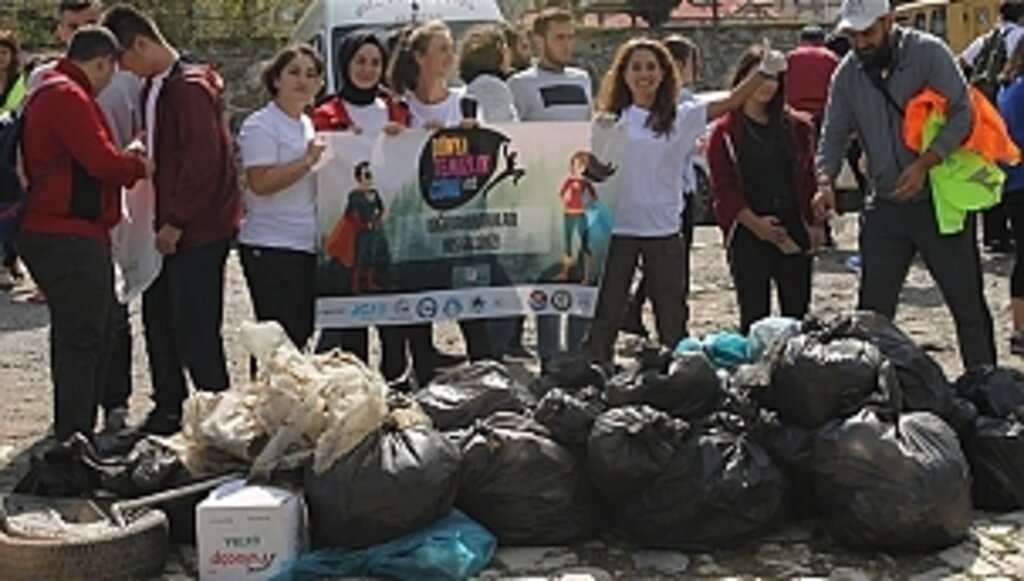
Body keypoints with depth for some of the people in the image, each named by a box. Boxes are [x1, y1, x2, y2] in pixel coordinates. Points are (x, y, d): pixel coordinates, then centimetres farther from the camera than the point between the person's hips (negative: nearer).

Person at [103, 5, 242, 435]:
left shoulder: (190, 88, -16)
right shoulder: (153, 88, 14)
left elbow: (204, 161, -21)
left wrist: (176, 222, -17)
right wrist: (162, 221, 12)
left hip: (198, 230, -10)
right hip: (170, 226, 10)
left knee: (194, 328, -4)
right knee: (158, 318, 15)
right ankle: (168, 411, 27)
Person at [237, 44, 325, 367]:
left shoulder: (307, 125, 19)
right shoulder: (260, 125, -8)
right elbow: (260, 182, -21)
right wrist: (308, 160, -19)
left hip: (306, 245, 9)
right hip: (271, 247, -9)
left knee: (303, 334, 11)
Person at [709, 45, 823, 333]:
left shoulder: (796, 127, 13)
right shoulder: (725, 132, 1)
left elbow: (808, 178, 14)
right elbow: (722, 188, -5)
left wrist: (815, 223, 3)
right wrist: (755, 222, -14)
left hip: (794, 233, 4)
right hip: (748, 236, -4)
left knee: (797, 313, 6)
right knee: (755, 317, -2)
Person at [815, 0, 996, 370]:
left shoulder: (928, 52, -10)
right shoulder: (847, 75, 3)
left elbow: (962, 114, -13)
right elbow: (833, 136, 5)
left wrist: (925, 163, -24)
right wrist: (825, 181, -14)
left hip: (941, 201, -4)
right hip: (885, 207, 4)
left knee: (968, 304, 5)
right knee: (872, 310, 5)